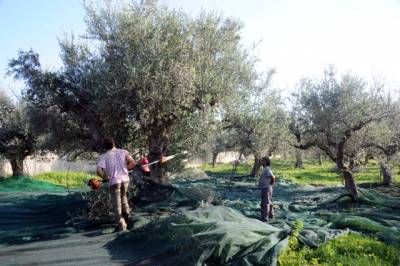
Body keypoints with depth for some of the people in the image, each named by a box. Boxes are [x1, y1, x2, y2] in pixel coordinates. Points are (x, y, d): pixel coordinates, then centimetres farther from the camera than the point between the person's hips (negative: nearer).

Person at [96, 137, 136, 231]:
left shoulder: (104, 156, -3)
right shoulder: (123, 151, 2)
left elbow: (98, 171, -15)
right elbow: (133, 163, -5)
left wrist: (105, 177, 2)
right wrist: (124, 169, 9)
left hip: (114, 181, -3)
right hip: (125, 179, 3)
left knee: (117, 204, 7)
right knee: (123, 197, 30)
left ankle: (122, 225, 6)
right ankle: (126, 213, 20)